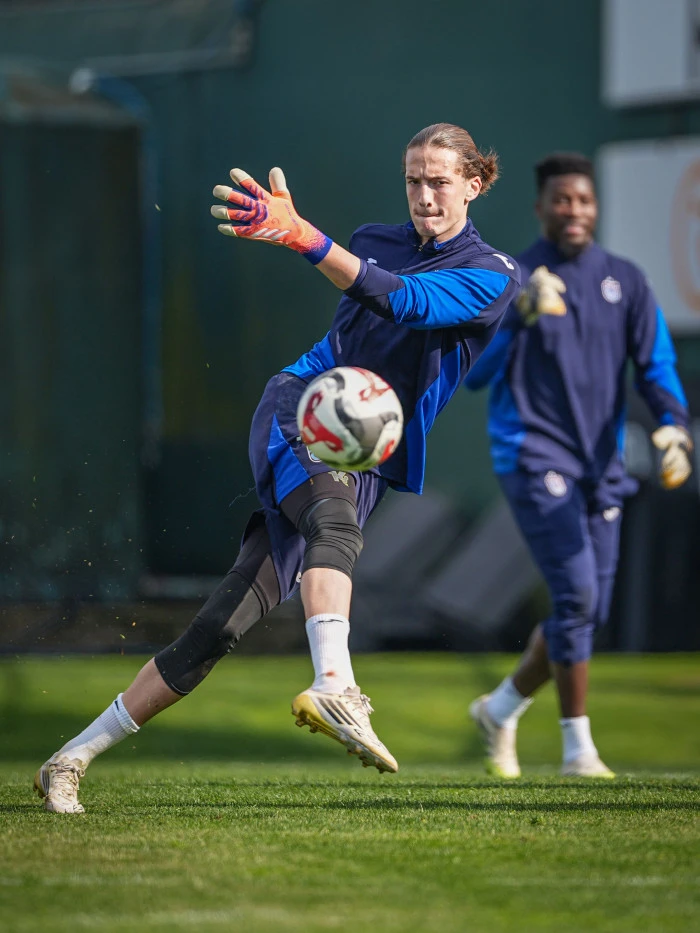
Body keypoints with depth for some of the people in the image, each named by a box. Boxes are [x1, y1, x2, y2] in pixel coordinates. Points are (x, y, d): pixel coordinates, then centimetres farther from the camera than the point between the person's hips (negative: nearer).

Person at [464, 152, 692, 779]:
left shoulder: (625, 282, 7)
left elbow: (657, 367, 2)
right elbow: (475, 376, -11)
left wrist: (674, 430, -16)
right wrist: (521, 315, -26)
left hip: (601, 467, 5)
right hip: (534, 461, -5)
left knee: (590, 612, 6)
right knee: (576, 593, -18)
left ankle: (502, 709, 29)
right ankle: (578, 747, -10)